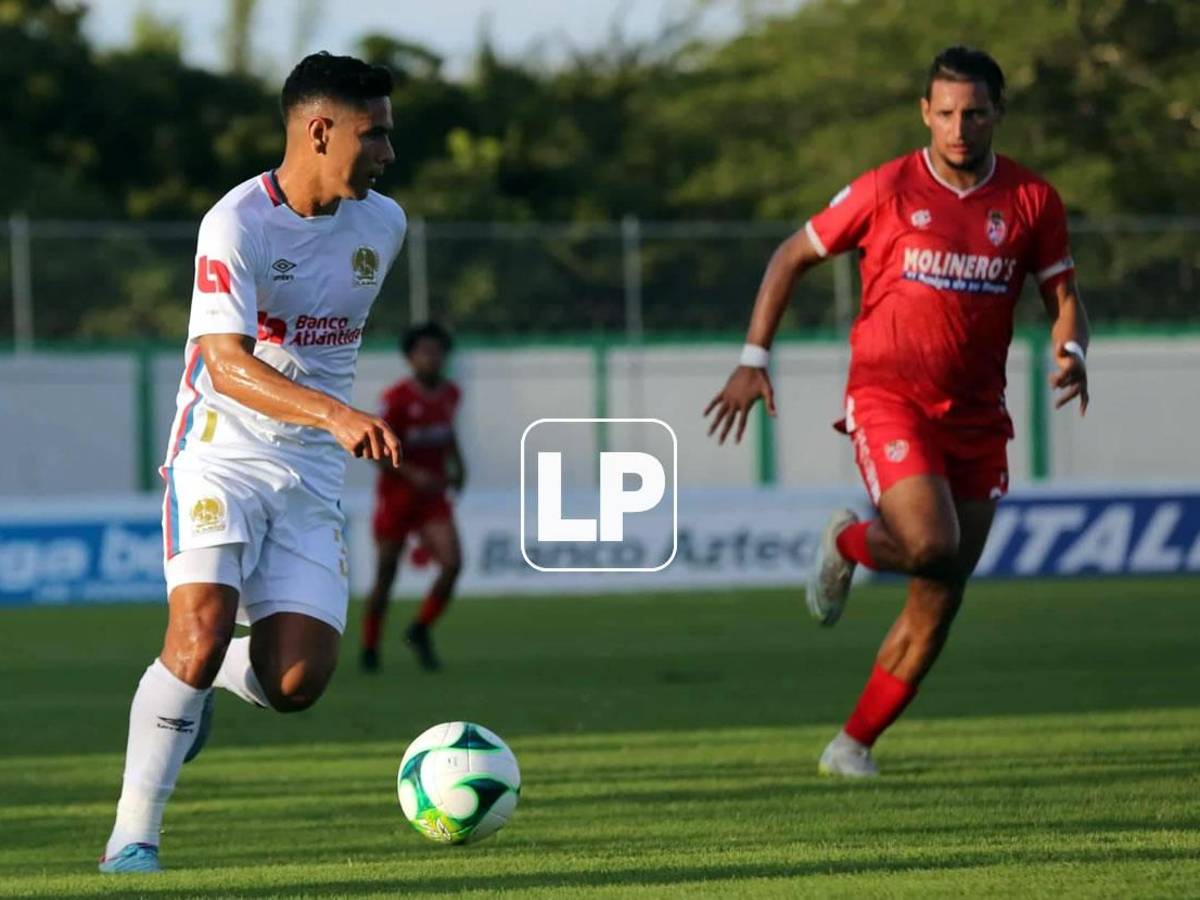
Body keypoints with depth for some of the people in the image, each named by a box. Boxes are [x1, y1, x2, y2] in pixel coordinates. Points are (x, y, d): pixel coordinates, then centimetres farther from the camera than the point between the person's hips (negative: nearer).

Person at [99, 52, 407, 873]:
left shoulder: (382, 224, 5)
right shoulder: (236, 225, -16)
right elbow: (228, 365, -27)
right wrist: (334, 414, -40)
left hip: (314, 471, 5)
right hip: (222, 453, -5)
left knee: (296, 683, -10)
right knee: (201, 633, -22)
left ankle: (207, 680, 25)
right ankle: (133, 837, -11)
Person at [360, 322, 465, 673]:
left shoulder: (450, 394, 3)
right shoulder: (398, 398, -15)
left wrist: (457, 464, 6)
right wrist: (412, 474, -24)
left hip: (433, 496, 4)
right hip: (396, 495, -4)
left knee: (452, 564, -15)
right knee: (386, 573, 3)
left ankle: (420, 631, 5)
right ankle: (369, 648, 21)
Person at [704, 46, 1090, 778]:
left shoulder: (1032, 201, 2)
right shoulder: (887, 191, -5)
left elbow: (1063, 297, 10)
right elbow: (793, 257, 5)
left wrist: (1072, 352, -14)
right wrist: (754, 358, -2)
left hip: (976, 416, 4)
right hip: (888, 397, -4)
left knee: (940, 602, 3)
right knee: (931, 545, -26)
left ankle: (854, 743, 17)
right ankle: (847, 544, 9)